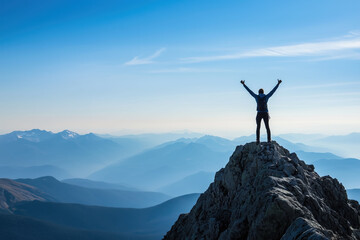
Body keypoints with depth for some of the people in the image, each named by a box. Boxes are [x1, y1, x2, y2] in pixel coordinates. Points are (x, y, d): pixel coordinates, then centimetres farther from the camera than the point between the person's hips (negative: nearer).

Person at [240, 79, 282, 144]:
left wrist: (243, 84, 12)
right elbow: (273, 90, 7)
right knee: (267, 127, 7)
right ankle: (269, 139, -3)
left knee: (258, 127, 6)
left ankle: (258, 140, -5)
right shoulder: (266, 97, 1)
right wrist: (278, 83, 14)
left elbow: (249, 91, 5)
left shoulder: (257, 97, 0)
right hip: (265, 114, 1)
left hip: (259, 114, -1)